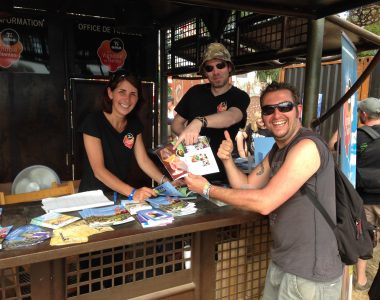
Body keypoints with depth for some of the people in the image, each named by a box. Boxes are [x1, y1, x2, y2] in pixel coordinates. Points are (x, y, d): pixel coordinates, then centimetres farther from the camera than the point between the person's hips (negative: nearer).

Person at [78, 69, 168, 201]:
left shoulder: (134, 123, 4)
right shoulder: (93, 121, -14)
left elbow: (143, 160, 1)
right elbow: (98, 170, -20)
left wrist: (165, 182, -15)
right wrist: (132, 193, -31)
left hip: (121, 194, 5)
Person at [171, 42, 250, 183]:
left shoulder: (240, 97, -6)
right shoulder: (195, 91, 5)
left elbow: (231, 117, -28)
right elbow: (176, 123, 11)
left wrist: (199, 122, -46)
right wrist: (186, 134, -12)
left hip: (218, 171, -2)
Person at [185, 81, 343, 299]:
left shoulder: (307, 146, -23)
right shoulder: (277, 150, 9)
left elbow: (264, 203, -28)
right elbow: (247, 186, 10)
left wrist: (208, 189, -20)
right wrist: (227, 158, -6)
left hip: (310, 273, -8)